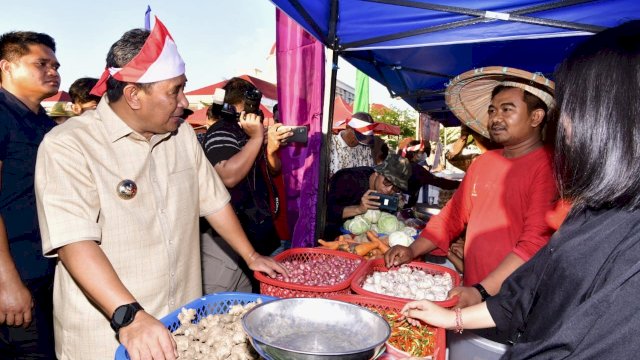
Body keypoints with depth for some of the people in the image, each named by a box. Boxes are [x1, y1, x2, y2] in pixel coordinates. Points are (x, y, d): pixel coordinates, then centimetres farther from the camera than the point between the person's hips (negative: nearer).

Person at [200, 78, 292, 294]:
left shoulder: (251, 131, 12)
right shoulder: (221, 132, -15)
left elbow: (273, 171, 16)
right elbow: (228, 176, -30)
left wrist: (271, 150, -6)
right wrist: (257, 139, -24)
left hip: (256, 231, 9)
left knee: (248, 301, 19)